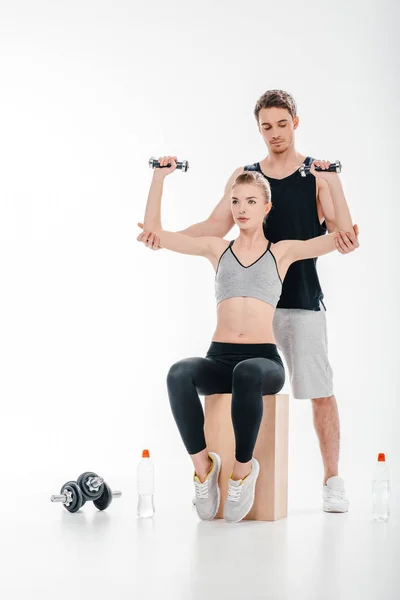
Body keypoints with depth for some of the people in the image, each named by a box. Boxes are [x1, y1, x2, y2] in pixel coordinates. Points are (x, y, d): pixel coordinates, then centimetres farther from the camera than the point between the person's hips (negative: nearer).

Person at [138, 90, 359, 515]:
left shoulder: (321, 175, 2)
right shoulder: (243, 177, 10)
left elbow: (341, 227, -7)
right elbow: (215, 227, 3)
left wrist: (346, 238, -31)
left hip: (303, 301, -2)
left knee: (320, 392, 0)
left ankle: (332, 481, 11)